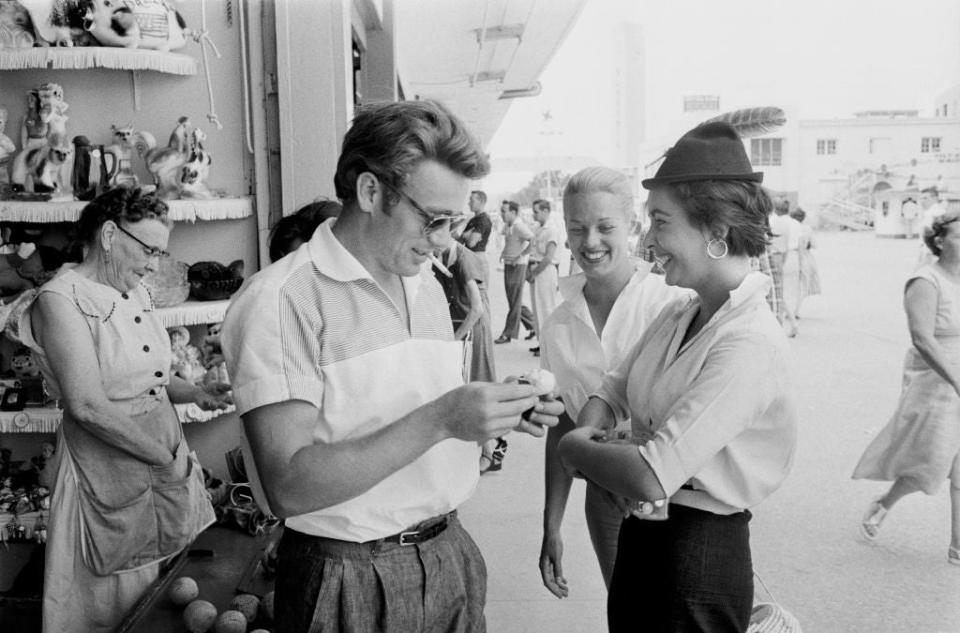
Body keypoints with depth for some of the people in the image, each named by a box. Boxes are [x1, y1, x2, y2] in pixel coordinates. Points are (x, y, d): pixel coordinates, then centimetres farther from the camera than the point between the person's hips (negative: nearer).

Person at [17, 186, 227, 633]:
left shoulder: (137, 293, 9)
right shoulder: (61, 299, -15)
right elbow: (88, 406, -23)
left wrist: (198, 394, 0)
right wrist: (166, 459, -18)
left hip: (166, 452, 7)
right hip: (108, 469, -7)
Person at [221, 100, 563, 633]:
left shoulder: (426, 285, 8)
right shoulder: (280, 300, -17)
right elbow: (288, 487, -23)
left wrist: (495, 411, -6)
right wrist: (436, 420, -29)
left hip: (450, 553, 7)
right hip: (349, 582, -6)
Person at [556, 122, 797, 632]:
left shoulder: (750, 344, -24)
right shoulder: (678, 315, 3)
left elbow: (650, 477, -30)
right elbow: (611, 390, 10)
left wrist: (572, 446, -13)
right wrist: (589, 431, -11)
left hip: (697, 554, -7)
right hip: (640, 535, 7)